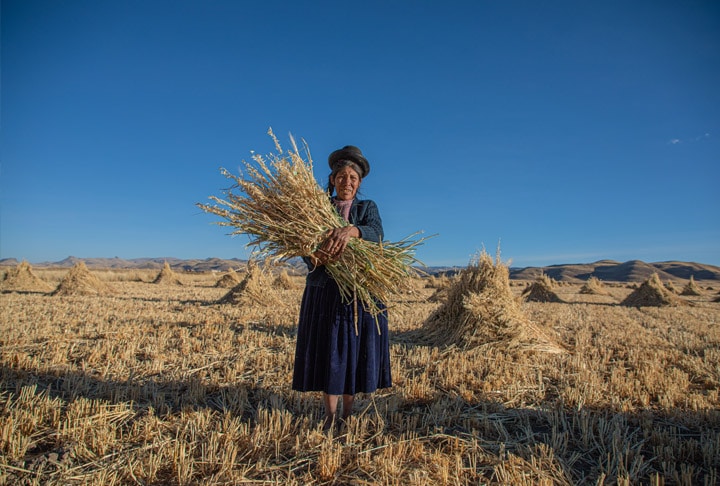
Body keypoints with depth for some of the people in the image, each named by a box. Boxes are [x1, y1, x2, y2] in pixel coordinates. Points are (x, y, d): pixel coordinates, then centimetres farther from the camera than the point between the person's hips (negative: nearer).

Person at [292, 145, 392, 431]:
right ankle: (330, 415, 21)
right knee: (327, 351, 4)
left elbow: (376, 234, -14)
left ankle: (347, 413, 22)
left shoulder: (367, 208, 8)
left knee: (355, 350, 4)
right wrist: (314, 257, -29)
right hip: (325, 291, 0)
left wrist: (351, 230, -36)